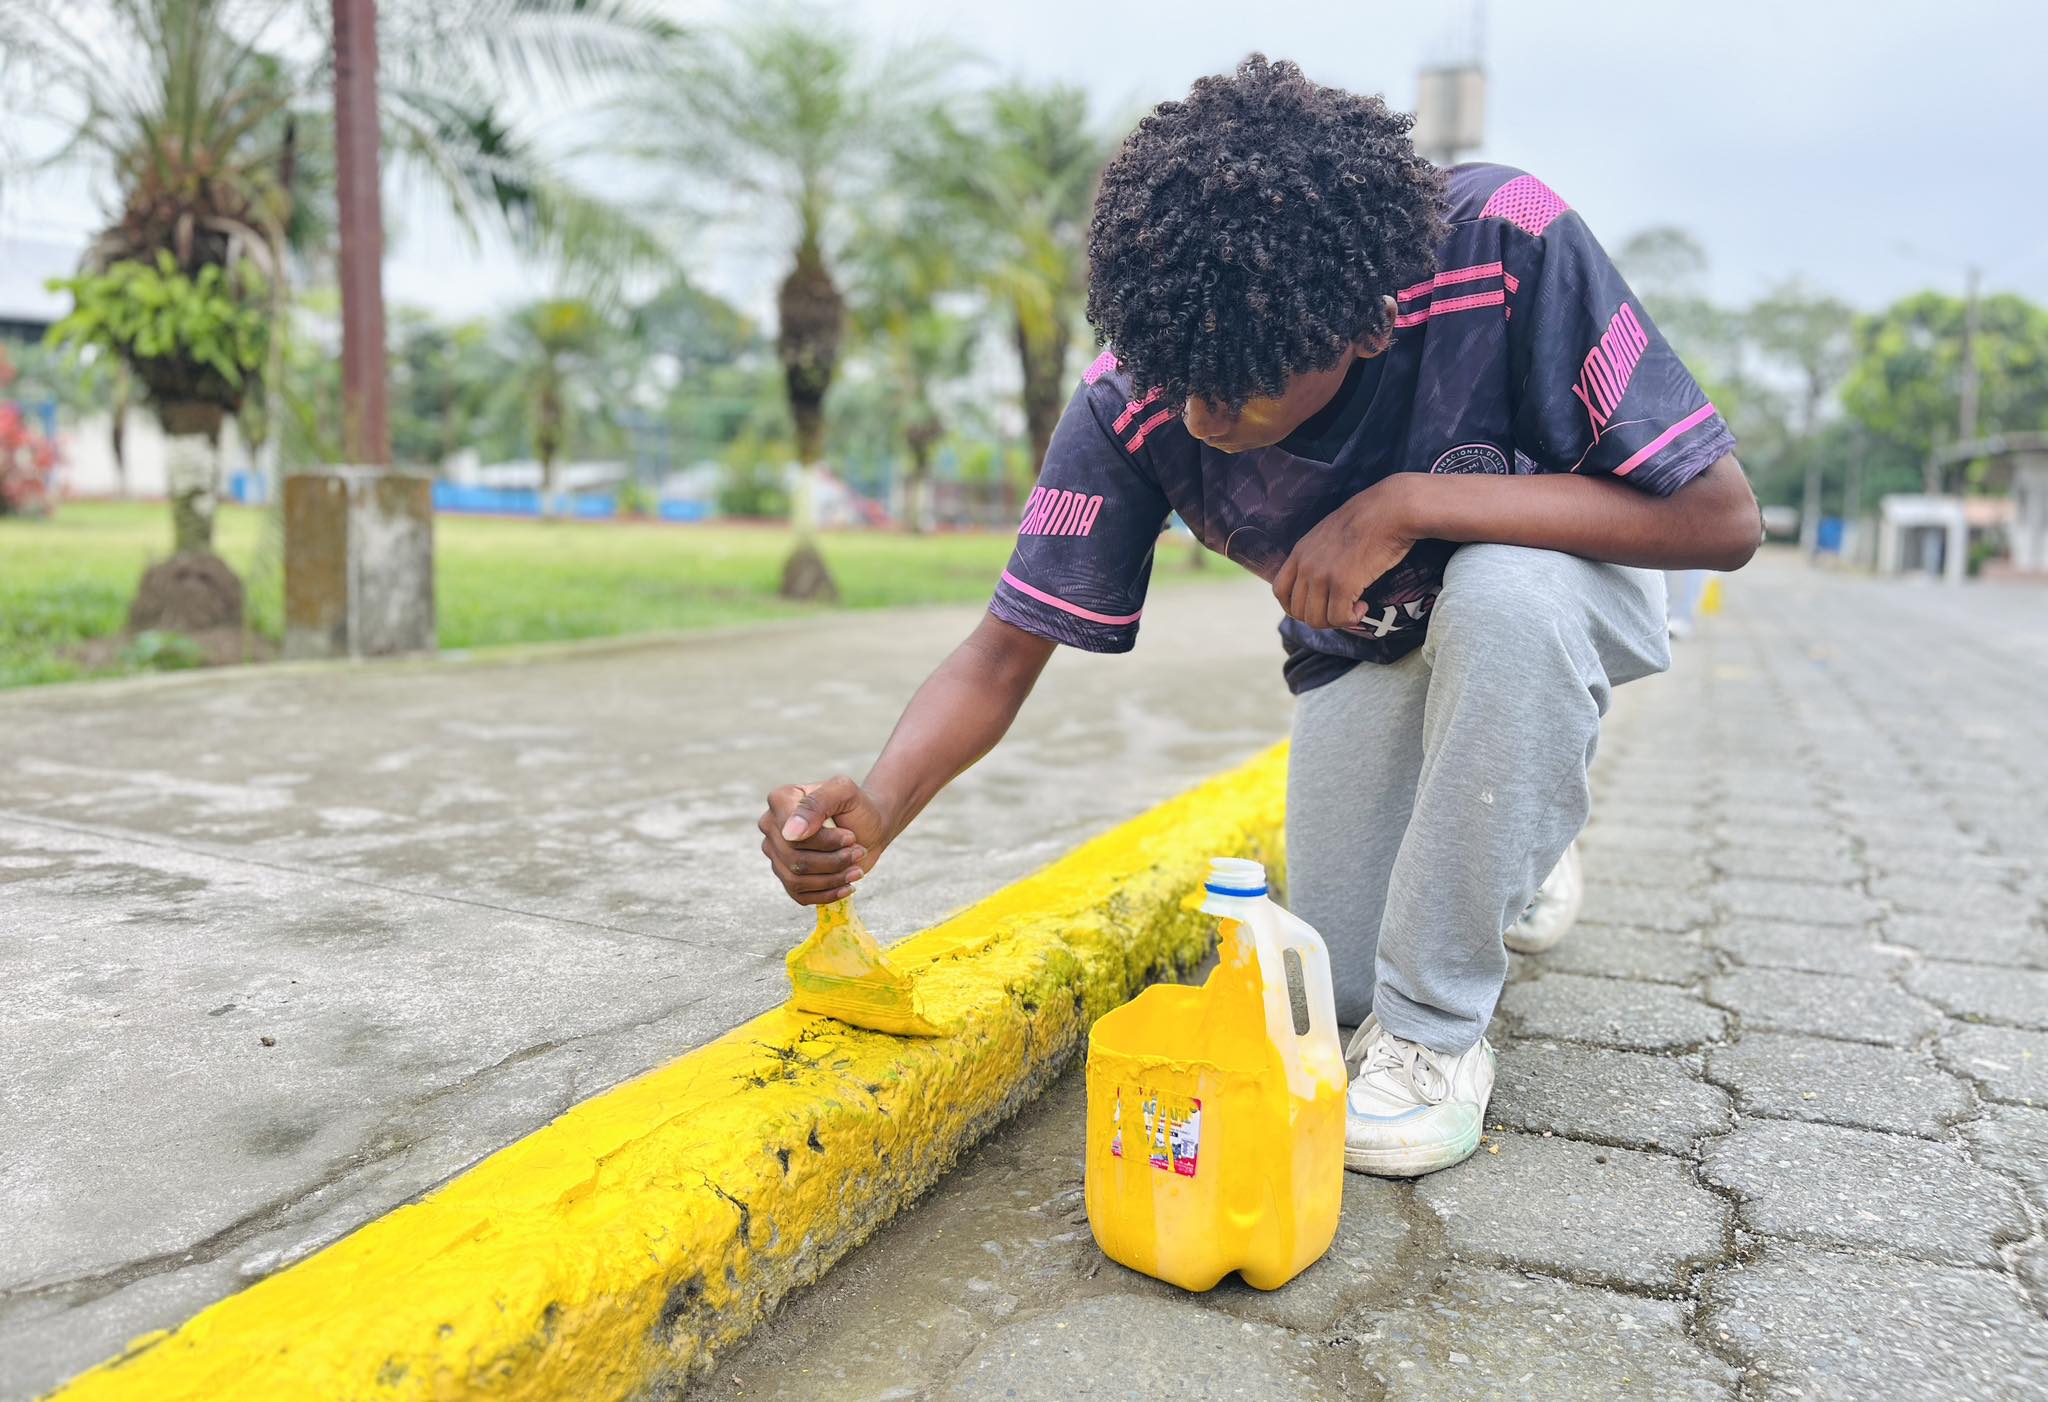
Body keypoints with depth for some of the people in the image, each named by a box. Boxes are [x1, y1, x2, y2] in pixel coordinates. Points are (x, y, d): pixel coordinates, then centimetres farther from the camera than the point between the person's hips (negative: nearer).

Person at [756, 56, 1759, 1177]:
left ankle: (1436, 1030, -19)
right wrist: (876, 809, -43)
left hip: (1551, 589, -2)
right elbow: (1003, 654, -24)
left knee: (1501, 590, -39)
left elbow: (1721, 518, -32)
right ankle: (1509, 833, 32)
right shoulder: (1139, 397, -27)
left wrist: (1410, 502, -40)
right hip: (1363, 646, 3)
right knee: (1339, 984, -2)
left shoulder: (1505, 244, -35)